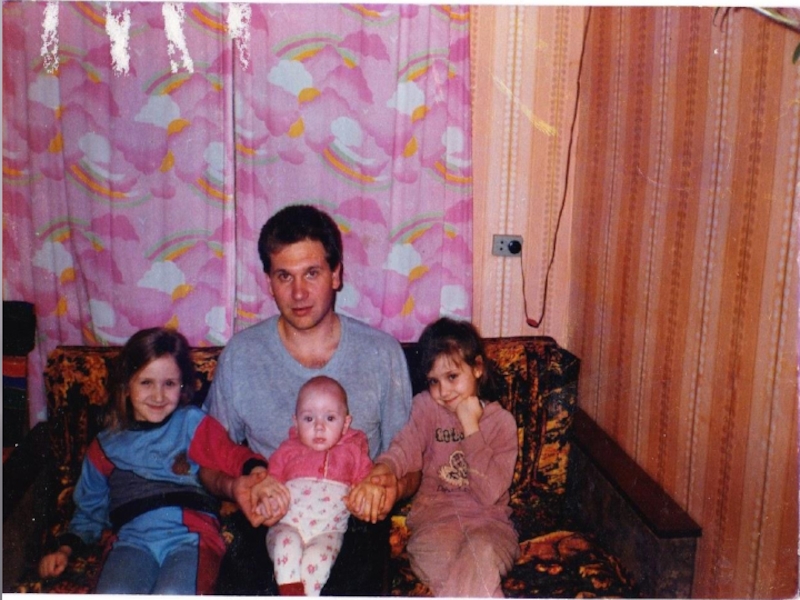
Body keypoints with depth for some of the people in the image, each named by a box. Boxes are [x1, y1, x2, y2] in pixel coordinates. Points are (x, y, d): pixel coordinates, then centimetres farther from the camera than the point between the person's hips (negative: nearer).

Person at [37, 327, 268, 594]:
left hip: (191, 534, -2)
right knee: (113, 594, -31)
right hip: (134, 539, 2)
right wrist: (65, 550, 16)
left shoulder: (193, 424, 14)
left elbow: (231, 455, -2)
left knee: (173, 594, -34)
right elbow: (89, 509, 31)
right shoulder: (105, 445, 23)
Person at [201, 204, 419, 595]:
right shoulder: (240, 356, 2)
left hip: (355, 523, 0)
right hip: (266, 522, 1)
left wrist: (393, 486, -16)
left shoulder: (382, 354, 1)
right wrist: (236, 486, -12)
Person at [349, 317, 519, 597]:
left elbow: (490, 493, -10)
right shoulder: (427, 407, 5)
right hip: (435, 512, 1)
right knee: (433, 551, -33)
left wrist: (471, 428, -13)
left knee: (483, 553, -34)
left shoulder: (502, 421, 0)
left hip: (487, 519, 0)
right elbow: (405, 447, -13)